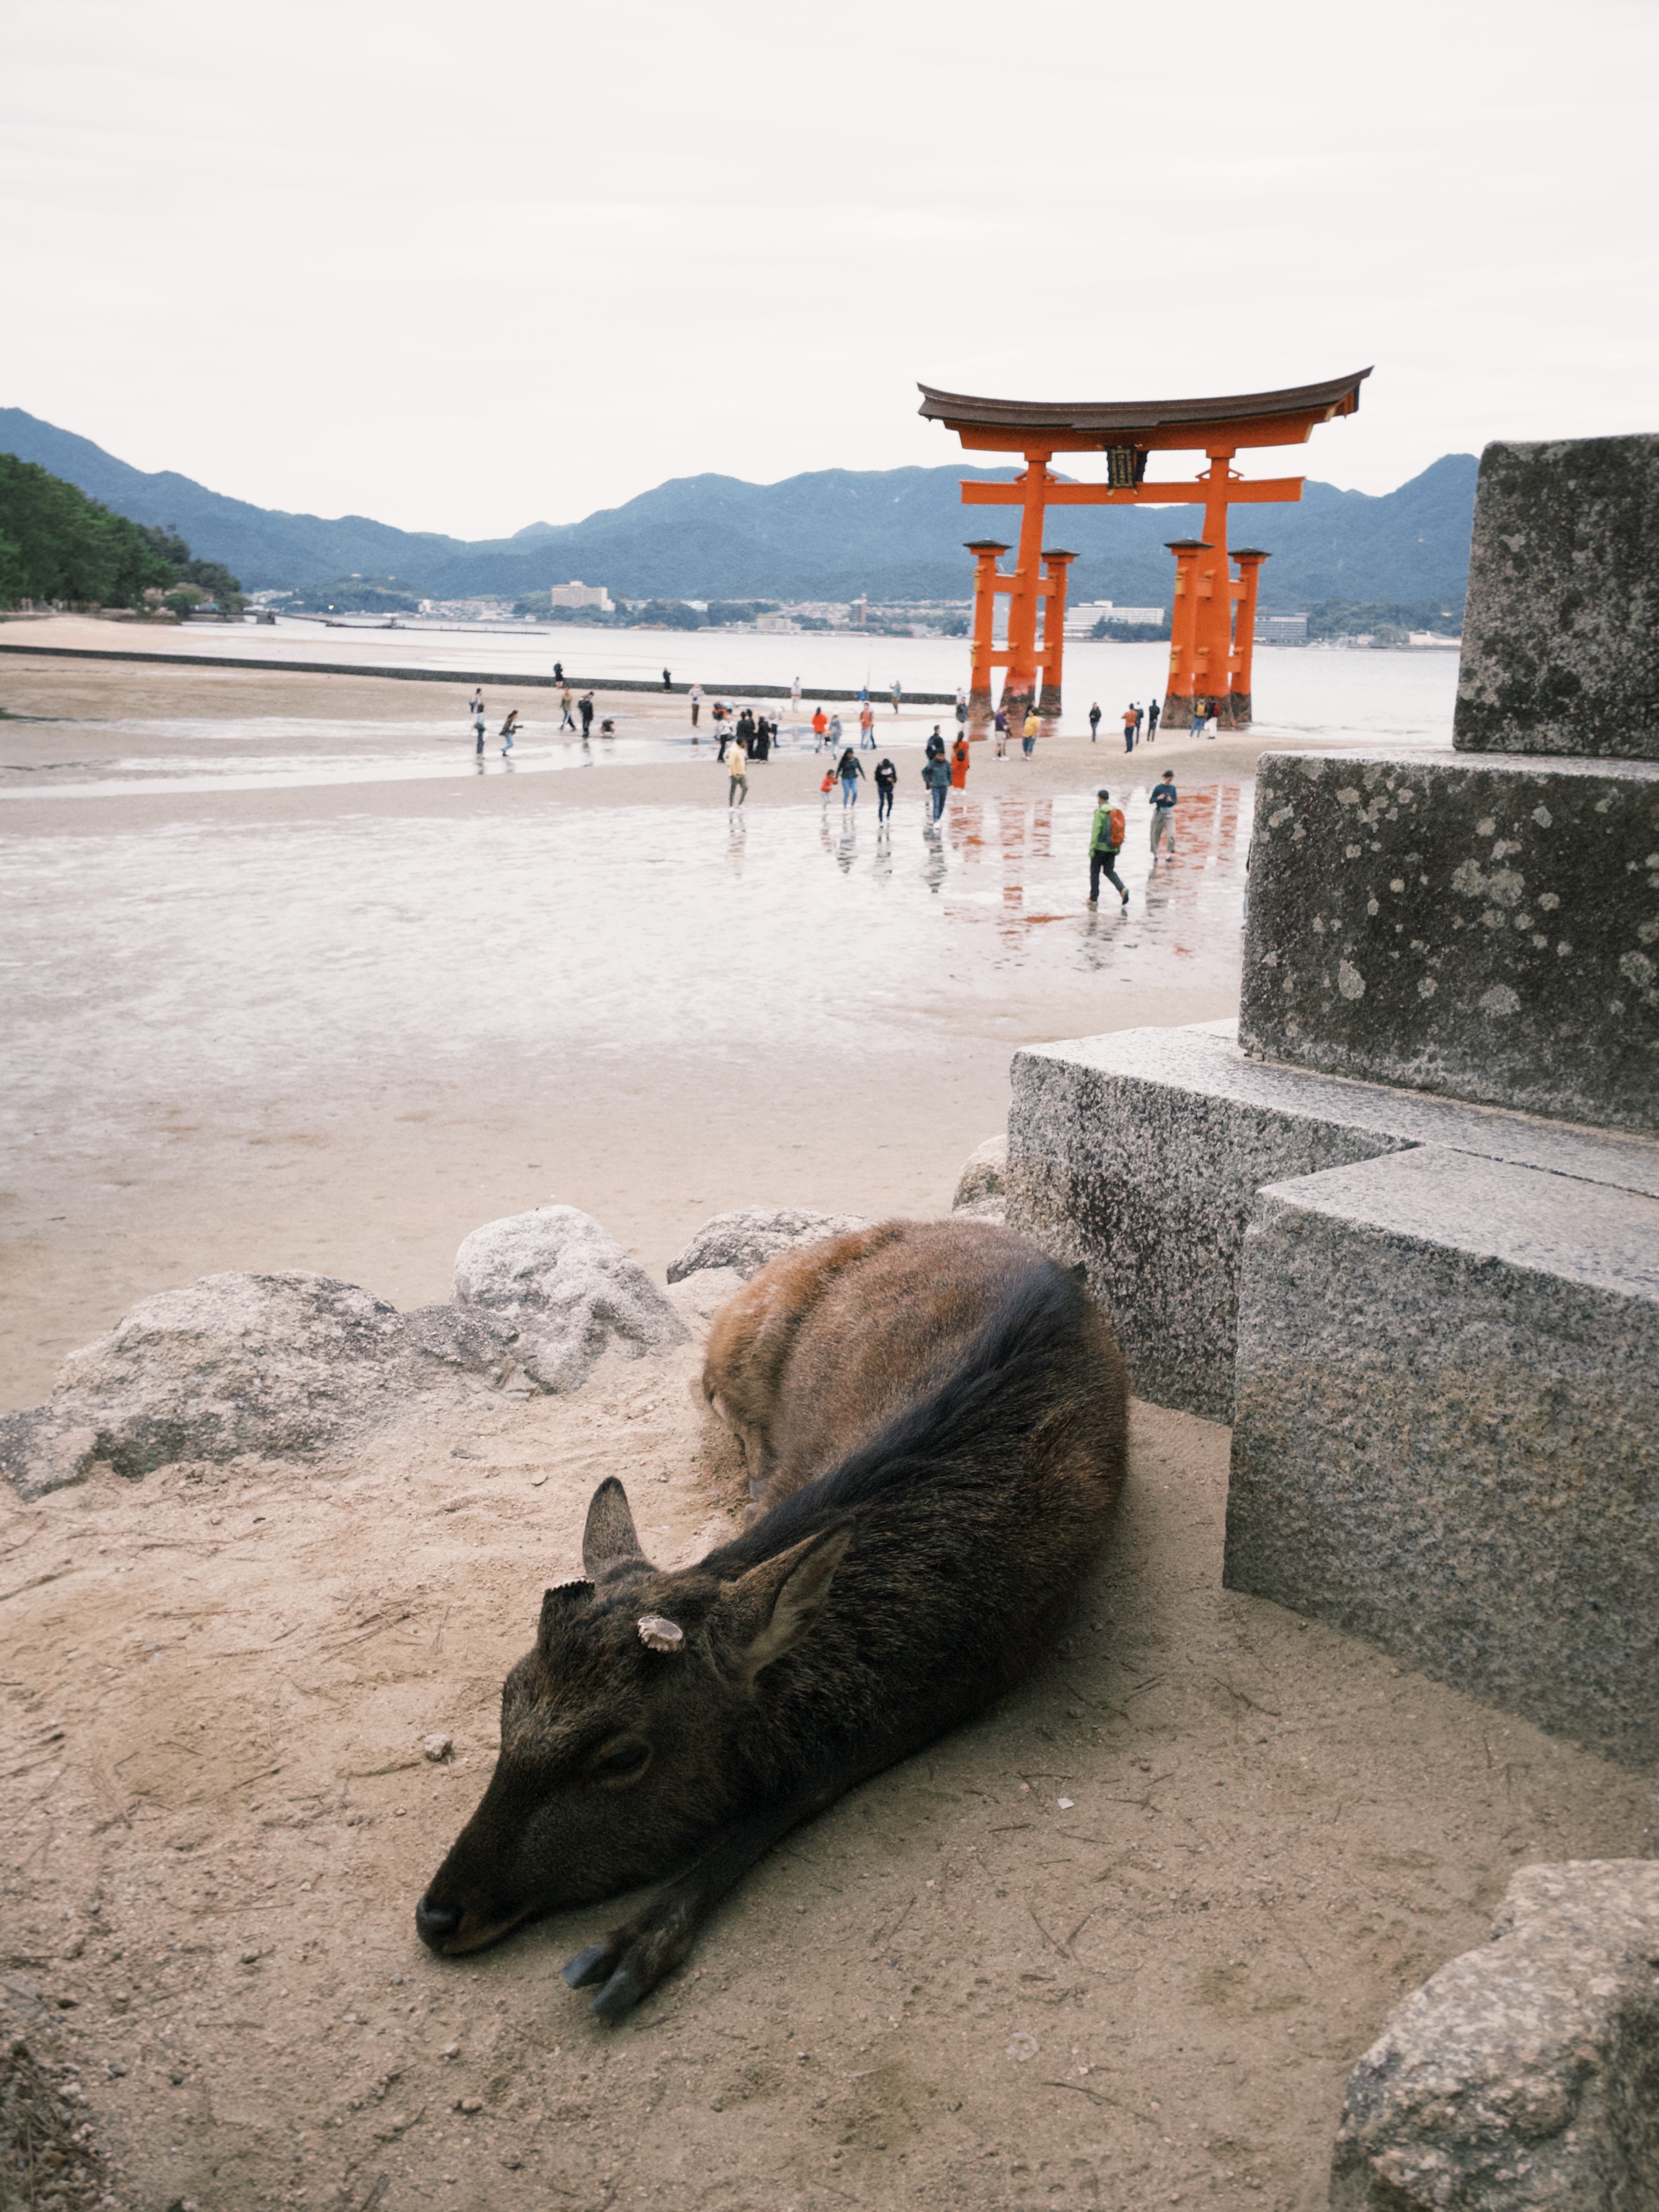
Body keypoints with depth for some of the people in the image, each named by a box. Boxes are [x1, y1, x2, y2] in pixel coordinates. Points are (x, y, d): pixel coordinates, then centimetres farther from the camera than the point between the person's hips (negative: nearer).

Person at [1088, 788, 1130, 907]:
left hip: (1100, 847, -6)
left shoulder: (1100, 812, -13)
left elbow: (1096, 831, -19)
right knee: (1109, 871, 16)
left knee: (1095, 872, 7)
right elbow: (1121, 831, 10)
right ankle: (1123, 889, -8)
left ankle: (1094, 899, 10)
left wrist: (1092, 848, -17)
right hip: (1112, 848, 6)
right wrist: (1119, 847, 18)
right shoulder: (1117, 811, 7)